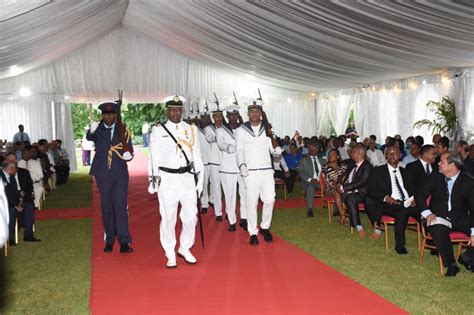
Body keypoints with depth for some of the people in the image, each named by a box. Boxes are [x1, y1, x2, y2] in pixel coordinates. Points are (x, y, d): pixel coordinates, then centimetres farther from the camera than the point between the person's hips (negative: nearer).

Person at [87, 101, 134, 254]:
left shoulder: (123, 130, 4)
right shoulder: (98, 130, 2)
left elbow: (129, 149, 6)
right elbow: (89, 138, -19)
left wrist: (129, 155, -17)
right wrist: (91, 131, -42)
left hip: (120, 173, -1)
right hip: (103, 174, 1)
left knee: (121, 206, -5)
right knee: (106, 207, 9)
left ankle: (124, 242, -5)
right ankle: (109, 240, 19)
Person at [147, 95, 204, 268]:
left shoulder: (191, 129, 8)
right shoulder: (158, 131, 1)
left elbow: (197, 155, 10)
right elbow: (154, 158, 2)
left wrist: (200, 179, 8)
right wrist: (153, 180, -1)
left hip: (188, 177, 2)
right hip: (167, 178, -2)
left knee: (191, 215, 3)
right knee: (168, 218, 2)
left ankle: (185, 249, 24)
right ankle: (170, 255, 15)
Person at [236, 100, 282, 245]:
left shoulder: (267, 129, 8)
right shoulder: (241, 130, 3)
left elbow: (273, 150, 8)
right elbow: (240, 150, -3)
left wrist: (277, 150, -16)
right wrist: (242, 164, -20)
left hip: (267, 170, 2)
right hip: (250, 172, -2)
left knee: (269, 200, -2)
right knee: (252, 202, 0)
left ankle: (265, 227, 20)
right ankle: (253, 232, 11)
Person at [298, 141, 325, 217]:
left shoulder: (322, 161, 23)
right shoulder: (304, 160, 12)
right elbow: (301, 173, 0)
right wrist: (310, 179, -16)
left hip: (321, 183, 3)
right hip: (309, 183, -3)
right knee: (311, 186, -39)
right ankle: (310, 210, -39)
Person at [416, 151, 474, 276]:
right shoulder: (436, 177, 4)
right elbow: (421, 196, 3)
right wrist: (427, 213, -16)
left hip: (460, 219, 0)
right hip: (439, 217, 0)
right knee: (438, 230, -35)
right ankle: (451, 264, -21)